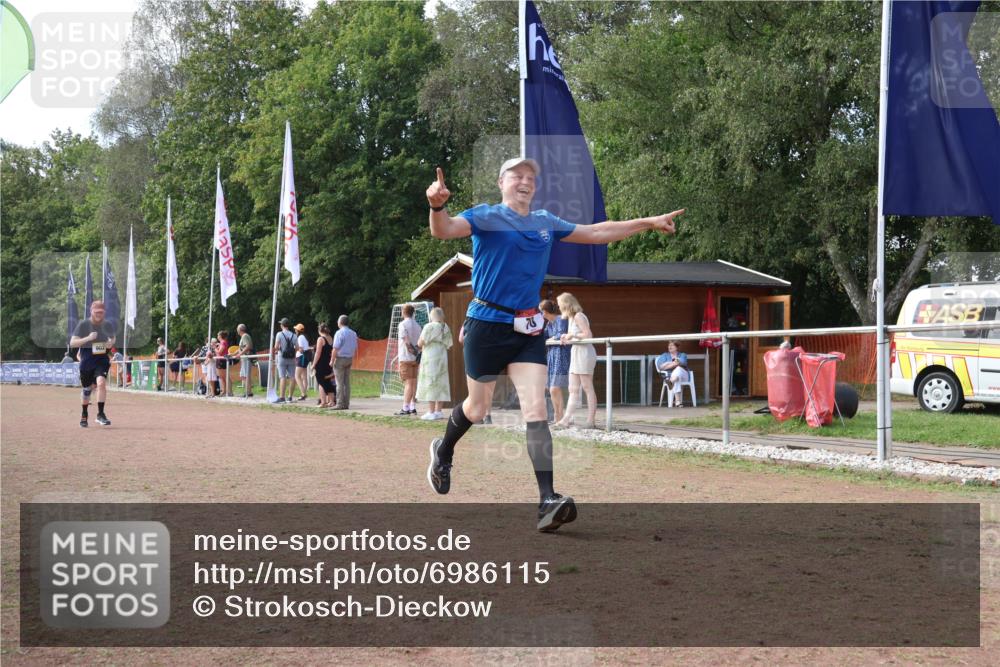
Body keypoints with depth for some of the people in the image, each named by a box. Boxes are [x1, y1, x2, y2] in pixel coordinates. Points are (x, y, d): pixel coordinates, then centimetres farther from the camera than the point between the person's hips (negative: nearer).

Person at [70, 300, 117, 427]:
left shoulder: (108, 325, 0)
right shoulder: (83, 325, -9)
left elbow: (113, 338, 18)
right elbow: (72, 343, -11)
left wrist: (111, 343, -6)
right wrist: (88, 338, -26)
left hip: (102, 360, 1)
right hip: (86, 361, -1)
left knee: (101, 383, -24)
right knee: (87, 389, 12)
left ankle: (100, 414, -18)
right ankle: (84, 414, 36)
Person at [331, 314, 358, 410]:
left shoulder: (339, 333, -13)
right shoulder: (353, 334, 10)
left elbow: (335, 349, -16)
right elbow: (355, 349, 15)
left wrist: (332, 361, -9)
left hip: (340, 359, -7)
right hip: (349, 359, 7)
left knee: (340, 383, -5)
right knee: (347, 382, 9)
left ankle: (340, 404, -7)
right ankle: (346, 404, 9)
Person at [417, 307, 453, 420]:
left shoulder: (429, 327, -11)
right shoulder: (446, 328, 8)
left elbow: (420, 343, -11)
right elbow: (448, 346, 14)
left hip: (430, 359, -6)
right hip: (442, 358, 6)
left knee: (430, 385, -5)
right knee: (440, 384, 10)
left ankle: (431, 412, -8)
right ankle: (438, 411, 11)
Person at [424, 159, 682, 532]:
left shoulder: (546, 223, 11)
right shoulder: (486, 217, -6)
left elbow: (596, 233, 21)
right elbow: (444, 230, -24)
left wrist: (648, 223, 19)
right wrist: (437, 206, -47)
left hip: (528, 329, 4)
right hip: (487, 324, -4)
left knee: (535, 409, -9)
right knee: (477, 408, 9)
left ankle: (547, 501, -16)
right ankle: (443, 451, 42)